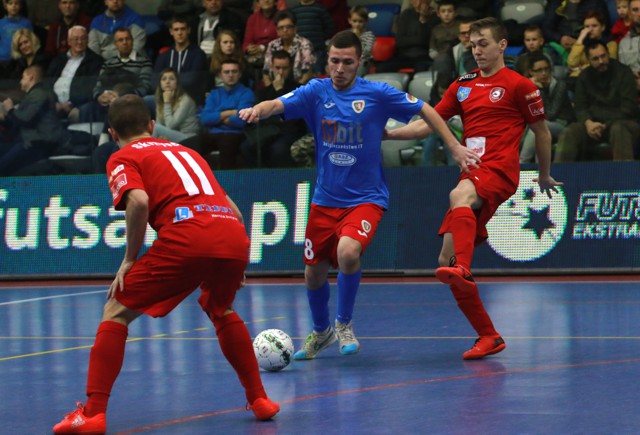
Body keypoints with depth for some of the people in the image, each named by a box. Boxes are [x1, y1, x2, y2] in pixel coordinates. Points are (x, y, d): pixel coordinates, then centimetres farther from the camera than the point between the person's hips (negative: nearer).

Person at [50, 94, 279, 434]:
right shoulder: (185, 151, 34)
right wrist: (231, 261, 40)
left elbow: (138, 201, -7)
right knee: (220, 310, 34)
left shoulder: (122, 159, 14)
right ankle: (259, 399, 32)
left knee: (116, 312, 7)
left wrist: (129, 259, 2)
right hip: (234, 238, 6)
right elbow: (231, 207, 32)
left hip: (186, 238, -6)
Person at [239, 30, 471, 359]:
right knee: (314, 273, 10)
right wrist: (258, 110, -40)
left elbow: (425, 110, 2)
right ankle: (321, 332, 40)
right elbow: (278, 105, -17)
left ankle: (344, 323, -6)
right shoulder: (316, 91, -3)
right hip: (325, 199, 3)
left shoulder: (377, 94, -7)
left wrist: (455, 147, -4)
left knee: (348, 252, -30)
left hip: (365, 198, -3)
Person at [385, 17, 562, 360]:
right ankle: (488, 337, 6)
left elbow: (541, 131, 12)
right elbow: (429, 123, 17)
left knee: (459, 195, -41)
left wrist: (544, 176, 19)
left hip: (499, 171, -7)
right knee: (446, 258, -2)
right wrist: (388, 133, 4)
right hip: (471, 174, 7)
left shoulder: (519, 85, 3)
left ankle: (462, 270, -62)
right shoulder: (463, 85, 18)